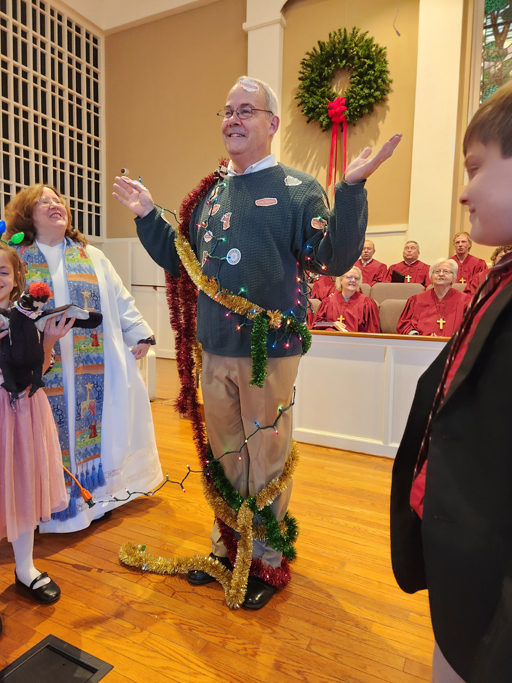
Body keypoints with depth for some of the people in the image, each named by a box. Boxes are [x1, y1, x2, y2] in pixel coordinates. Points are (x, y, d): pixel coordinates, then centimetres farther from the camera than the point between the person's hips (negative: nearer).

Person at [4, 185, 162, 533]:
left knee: (94, 424, 9)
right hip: (42, 372, -2)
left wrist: (140, 334, 5)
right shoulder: (15, 259, 4)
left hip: (94, 369, 2)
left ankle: (97, 491, 26)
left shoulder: (92, 257, 13)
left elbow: (121, 301, 11)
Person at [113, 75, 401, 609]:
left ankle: (268, 560, 30)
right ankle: (227, 545, 40)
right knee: (224, 455, 18)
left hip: (270, 352, -5)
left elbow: (333, 260, -13)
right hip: (215, 351, 6)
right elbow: (180, 261, 21)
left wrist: (351, 189, -22)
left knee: (266, 460, 7)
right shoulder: (212, 194, 15)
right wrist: (147, 216, 17)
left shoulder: (297, 189, -3)